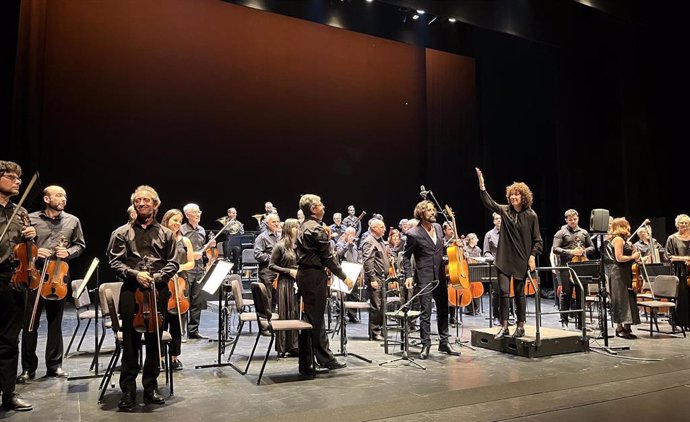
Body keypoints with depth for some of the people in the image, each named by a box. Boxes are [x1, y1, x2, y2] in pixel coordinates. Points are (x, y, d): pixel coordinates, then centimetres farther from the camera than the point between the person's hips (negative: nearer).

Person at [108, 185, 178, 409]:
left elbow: (172, 264, 6)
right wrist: (135, 274, -13)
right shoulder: (123, 232, 8)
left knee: (154, 340, 6)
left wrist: (156, 277, -10)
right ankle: (128, 391, 12)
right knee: (130, 342, 1)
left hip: (157, 291, 1)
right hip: (131, 290, -1)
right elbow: (115, 262, 2)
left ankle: (151, 387, 20)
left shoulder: (166, 233, 10)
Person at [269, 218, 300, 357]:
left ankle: (295, 346, 15)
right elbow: (271, 266, -5)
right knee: (286, 315, 1)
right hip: (285, 283, -5)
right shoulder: (280, 246, -5)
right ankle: (284, 347, 11)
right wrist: (289, 271, -13)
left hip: (299, 283, 5)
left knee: (298, 314, 5)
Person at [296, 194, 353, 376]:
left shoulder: (304, 227, 14)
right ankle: (306, 365, 6)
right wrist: (344, 277, -10)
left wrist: (326, 236, 8)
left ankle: (325, 358, 24)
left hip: (304, 274, 10)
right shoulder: (316, 229, -16)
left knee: (316, 319, 14)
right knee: (313, 320, -2)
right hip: (314, 276, -10)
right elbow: (328, 257, -16)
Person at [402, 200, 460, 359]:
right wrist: (409, 276, -13)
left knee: (443, 310, 13)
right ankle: (426, 345, 12)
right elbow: (406, 256, -4)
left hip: (440, 276, 6)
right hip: (424, 279, -6)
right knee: (425, 313, 0)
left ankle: (444, 342, 26)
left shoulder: (438, 227, 8)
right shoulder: (413, 234, -11)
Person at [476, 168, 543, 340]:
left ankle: (521, 326, 21)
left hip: (521, 260, -2)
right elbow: (488, 202, -8)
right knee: (504, 292, -1)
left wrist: (533, 256, -11)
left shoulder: (531, 215, -3)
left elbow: (537, 239, 0)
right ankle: (504, 326, 8)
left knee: (519, 293, 8)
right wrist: (482, 185, -18)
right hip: (504, 259, 2)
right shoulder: (504, 211, 4)